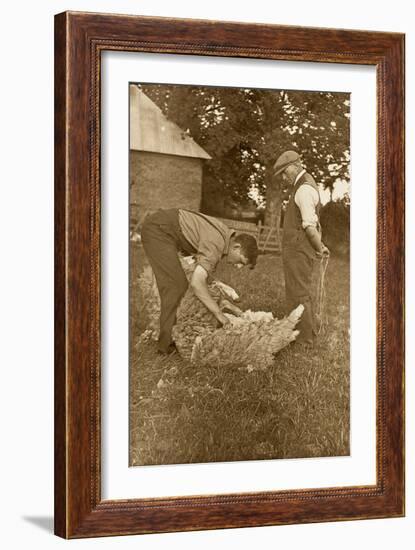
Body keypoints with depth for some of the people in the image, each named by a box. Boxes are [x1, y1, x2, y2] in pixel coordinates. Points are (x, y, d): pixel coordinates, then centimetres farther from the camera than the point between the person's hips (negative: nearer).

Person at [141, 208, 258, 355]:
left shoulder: (226, 234, 6)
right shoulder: (216, 245, -24)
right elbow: (196, 282, -34)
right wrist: (218, 313, -28)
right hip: (158, 228, -10)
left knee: (179, 285, 13)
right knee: (175, 285, -13)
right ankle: (167, 343, -10)